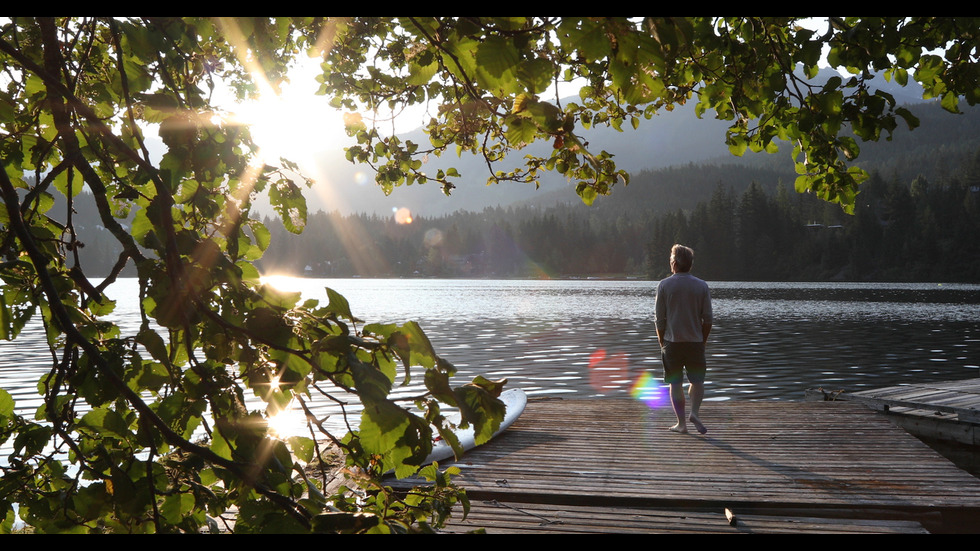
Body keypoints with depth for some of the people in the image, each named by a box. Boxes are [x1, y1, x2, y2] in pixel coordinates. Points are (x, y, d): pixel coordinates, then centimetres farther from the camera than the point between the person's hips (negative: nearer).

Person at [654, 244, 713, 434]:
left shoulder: (664, 285, -4)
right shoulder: (702, 286, 0)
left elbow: (660, 319, -3)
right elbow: (708, 318, 1)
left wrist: (661, 341, 9)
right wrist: (703, 340, 13)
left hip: (672, 341, -1)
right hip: (695, 341, 1)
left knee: (675, 384, 6)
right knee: (697, 380, 12)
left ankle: (681, 422, 7)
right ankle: (694, 411, -9)